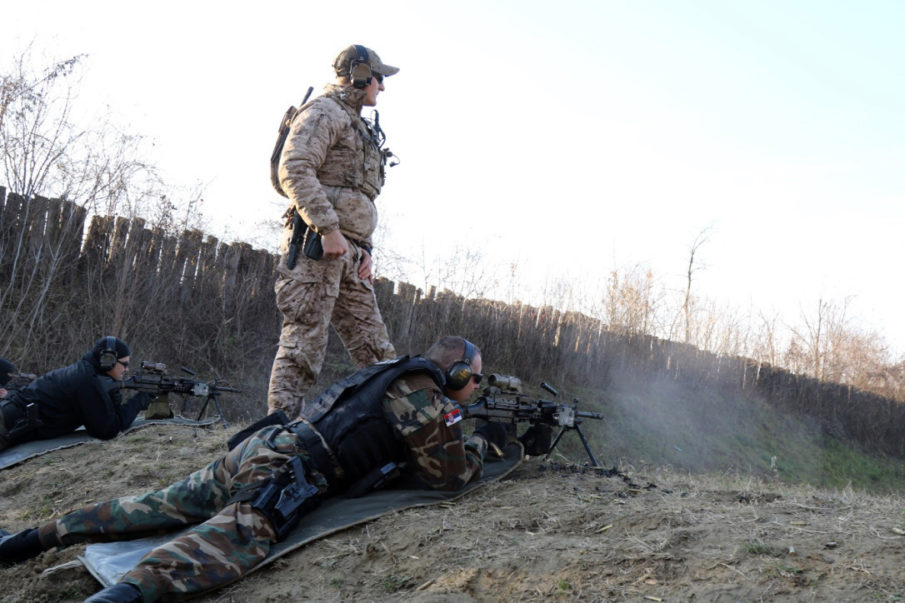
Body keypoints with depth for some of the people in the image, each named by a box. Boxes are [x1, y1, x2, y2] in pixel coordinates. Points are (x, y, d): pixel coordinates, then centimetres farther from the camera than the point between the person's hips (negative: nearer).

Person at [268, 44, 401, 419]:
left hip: (347, 252, 9)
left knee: (375, 350, 8)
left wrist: (364, 248, 16)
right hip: (317, 245, -9)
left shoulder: (360, 128, 27)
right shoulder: (323, 113, -2)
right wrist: (328, 229, -23)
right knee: (303, 340, -10)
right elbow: (294, 170, -17)